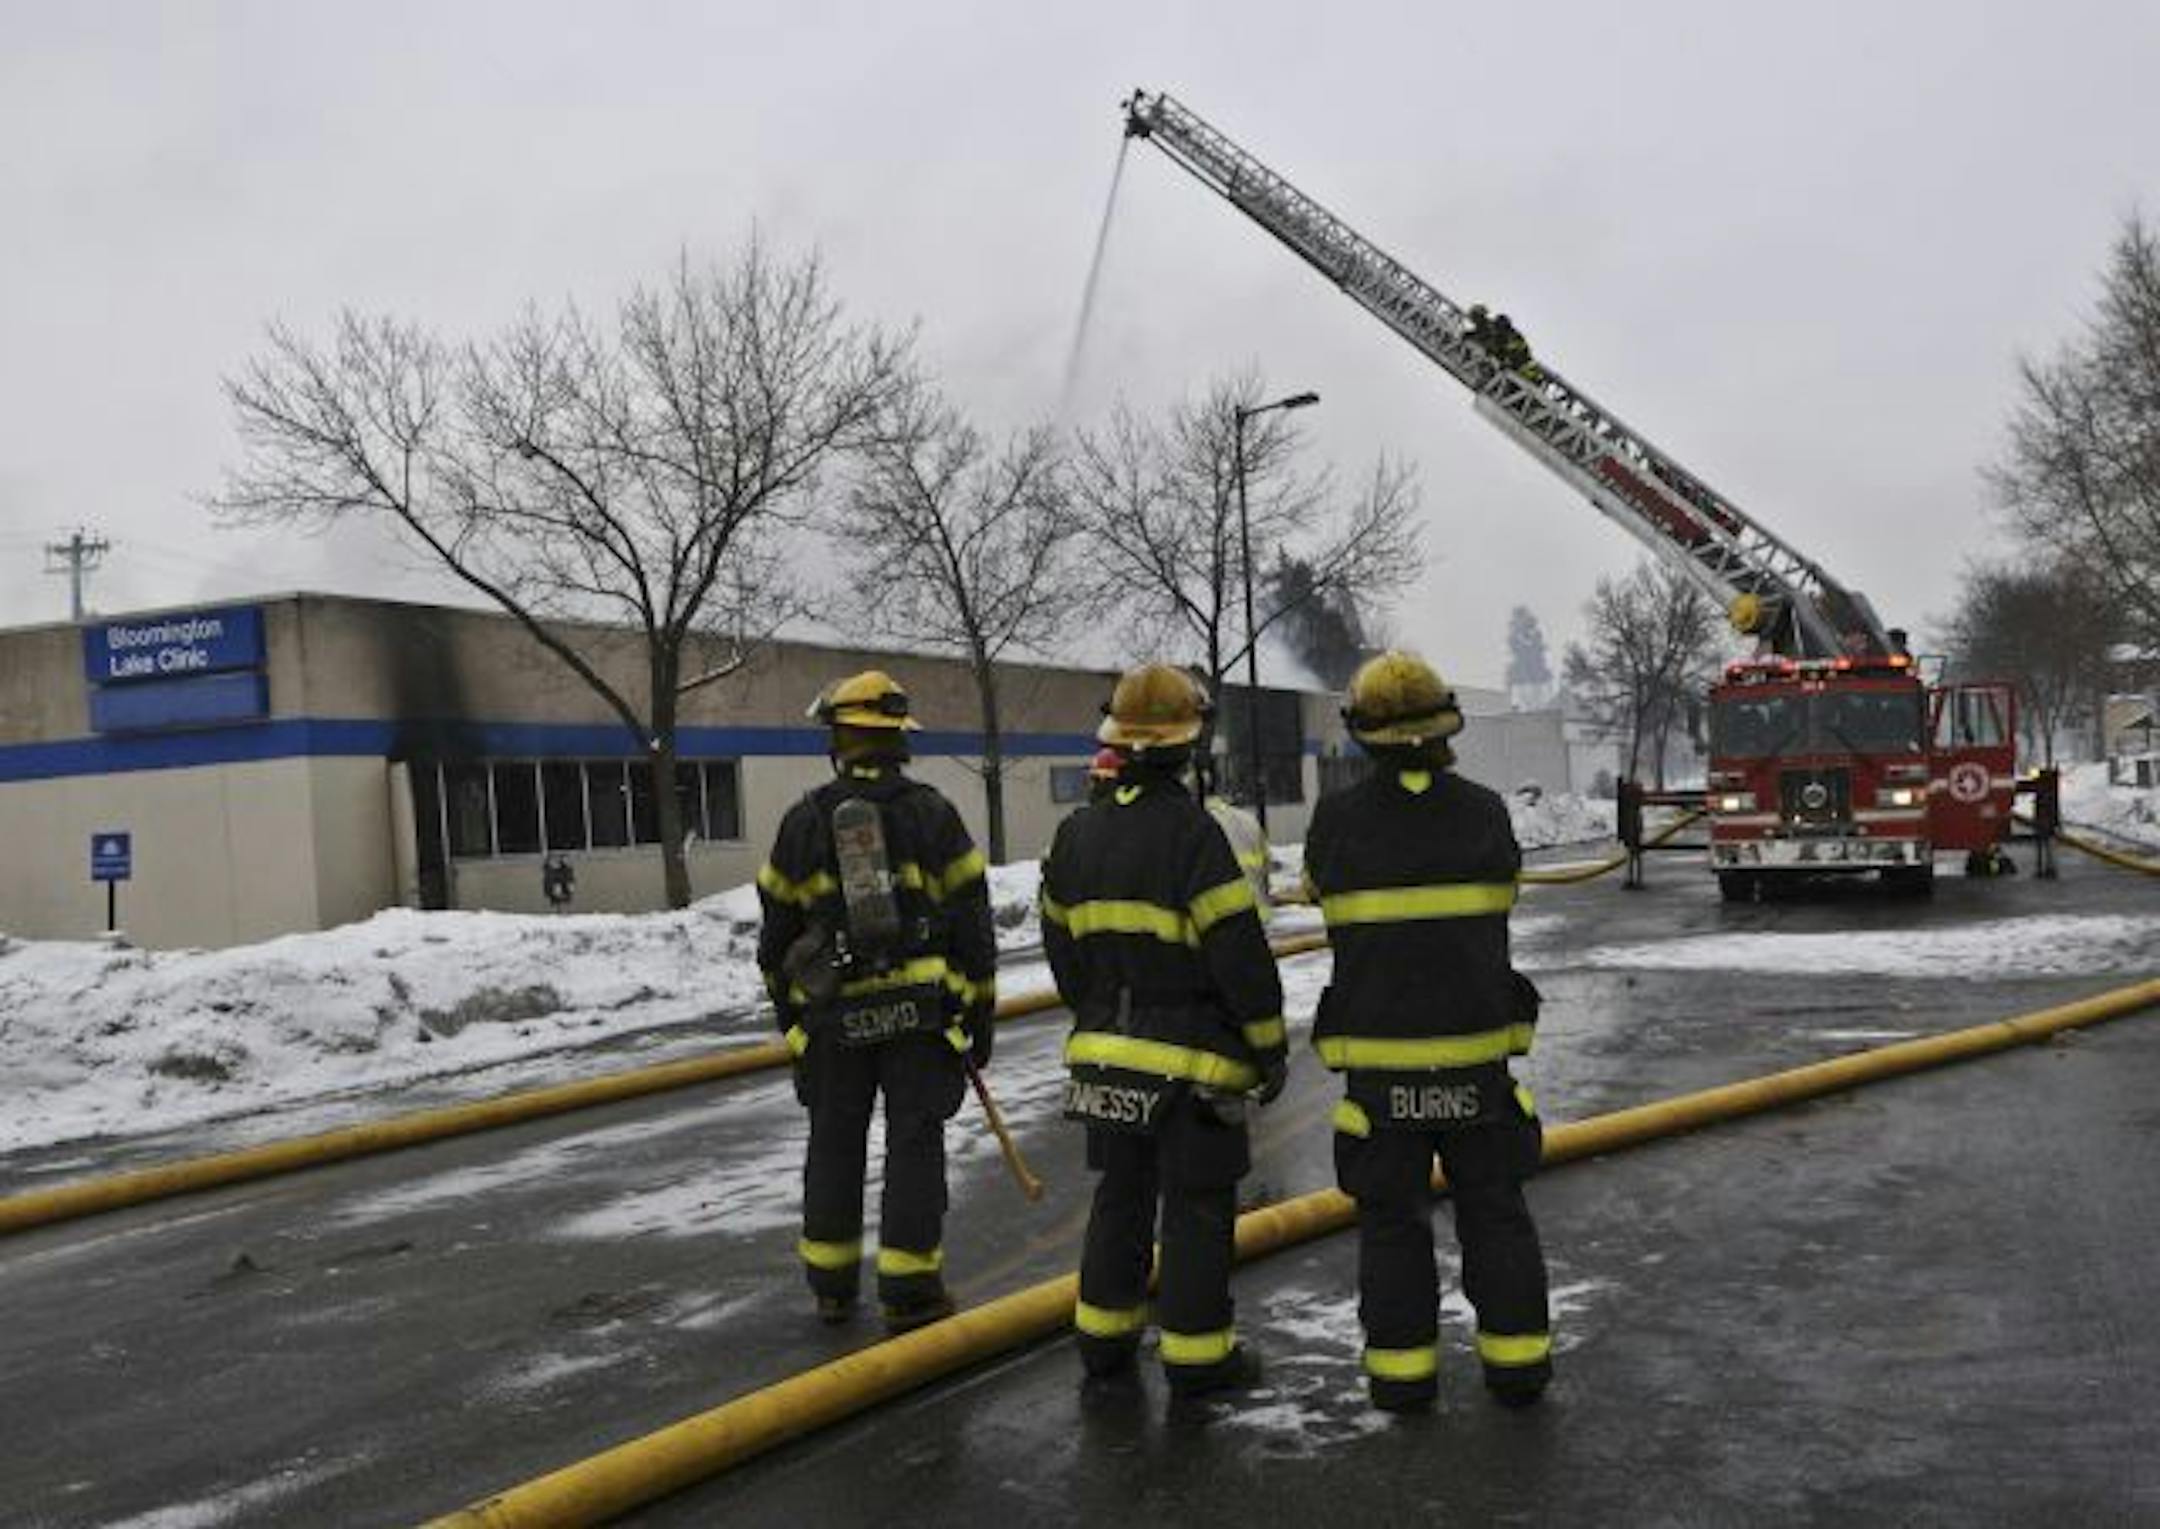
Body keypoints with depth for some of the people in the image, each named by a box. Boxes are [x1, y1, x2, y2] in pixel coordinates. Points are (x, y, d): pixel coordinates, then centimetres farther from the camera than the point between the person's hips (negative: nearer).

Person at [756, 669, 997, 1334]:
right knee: (913, 1143, 4)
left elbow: (777, 928, 8)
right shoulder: (930, 813, -1)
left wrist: (786, 1010, 21)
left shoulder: (803, 820, 2)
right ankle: (908, 1292, 6)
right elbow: (971, 919, -2)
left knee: (835, 1143, 14)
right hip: (919, 1009, -1)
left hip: (833, 1014, 2)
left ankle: (831, 1285, 24)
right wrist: (979, 1014, 6)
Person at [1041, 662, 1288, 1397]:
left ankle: (1104, 1336, 26)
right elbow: (1241, 954, -17)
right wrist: (1270, 1045, -6)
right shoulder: (1192, 834, -17)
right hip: (1192, 1057, -6)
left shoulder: (1076, 834, 4)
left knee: (1121, 1194, 18)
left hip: (1107, 1048, 6)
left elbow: (1063, 946, 13)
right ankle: (1196, 1355, 12)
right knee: (1196, 1206, 4)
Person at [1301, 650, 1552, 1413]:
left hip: (1379, 1057, -1)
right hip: (1476, 1050, 2)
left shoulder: (1337, 820, -9)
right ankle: (1516, 1359, 20)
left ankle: (1402, 1370, 14)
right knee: (1494, 1209, 14)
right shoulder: (1486, 813, -5)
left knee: (1392, 1218, 10)